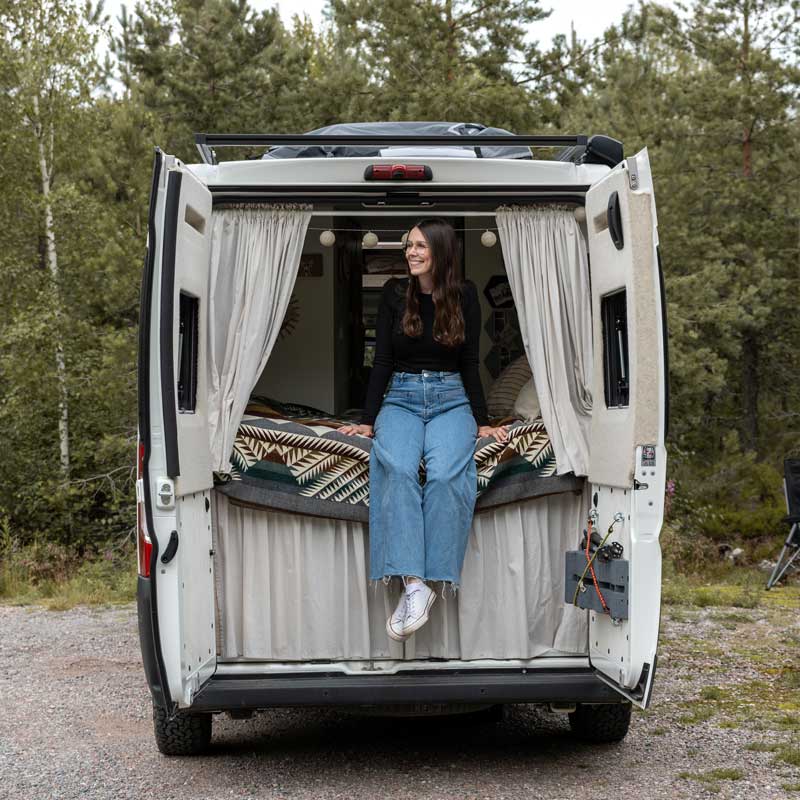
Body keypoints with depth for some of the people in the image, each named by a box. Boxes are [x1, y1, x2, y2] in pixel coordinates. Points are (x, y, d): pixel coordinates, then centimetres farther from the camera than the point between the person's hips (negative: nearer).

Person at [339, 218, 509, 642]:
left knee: (444, 472, -32)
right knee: (397, 468, -32)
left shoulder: (464, 294, 5)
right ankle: (413, 584, -40)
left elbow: (469, 363, 8)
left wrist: (482, 422, 6)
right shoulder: (394, 292, 5)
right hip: (401, 397, 0)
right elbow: (382, 360, 5)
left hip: (450, 400, 0)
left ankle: (433, 580, -33)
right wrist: (367, 420, 2)